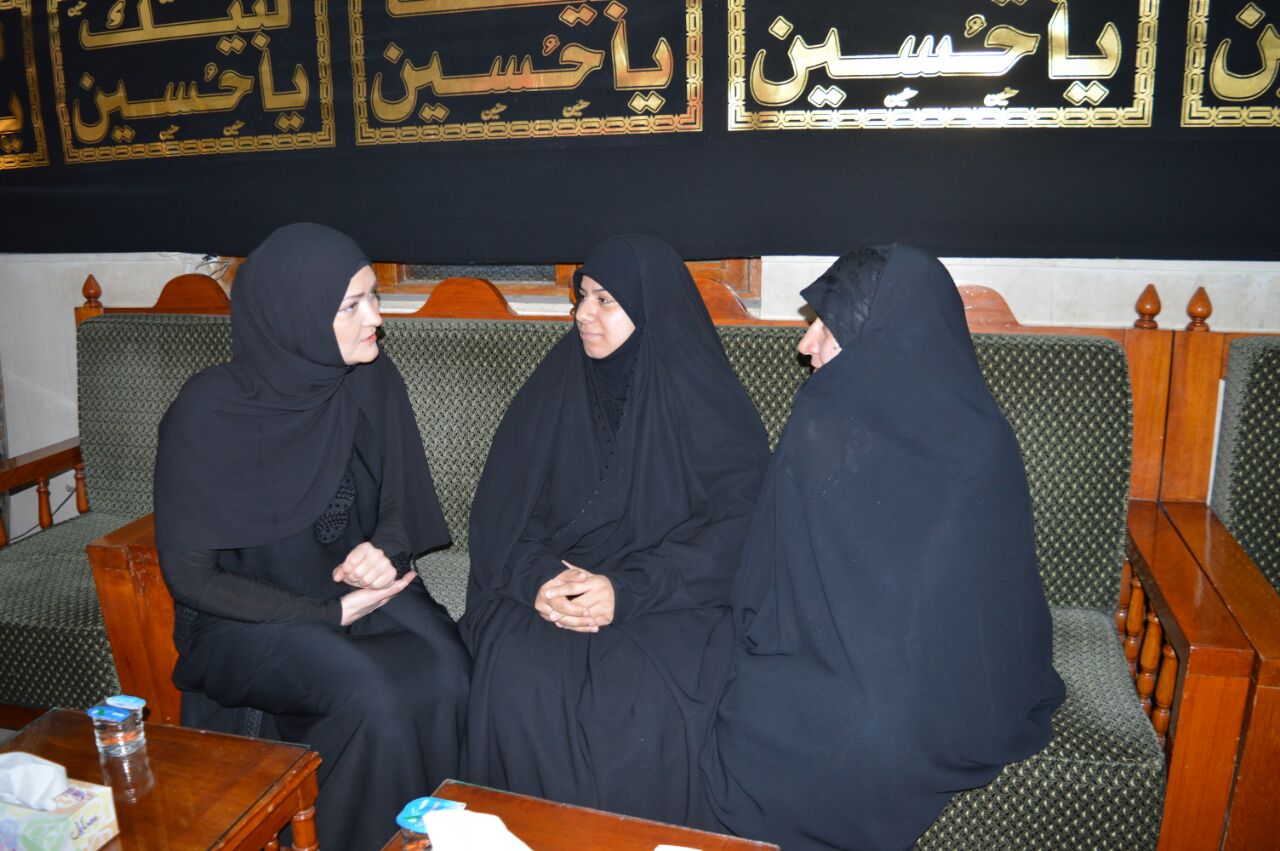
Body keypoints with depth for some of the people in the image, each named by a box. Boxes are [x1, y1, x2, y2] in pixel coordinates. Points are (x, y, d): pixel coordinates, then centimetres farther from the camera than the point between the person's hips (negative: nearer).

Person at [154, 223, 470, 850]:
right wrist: (330, 614, -18)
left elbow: (401, 503, 6)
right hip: (246, 614, -3)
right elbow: (189, 574, -12)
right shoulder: (207, 412, -17)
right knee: (367, 694, -31)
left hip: (356, 587, 4)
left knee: (444, 671, -26)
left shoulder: (373, 383, -6)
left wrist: (385, 551, -17)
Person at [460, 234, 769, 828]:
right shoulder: (554, 386, 6)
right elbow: (500, 510, 6)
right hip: (554, 585, 3)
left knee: (645, 699, -31)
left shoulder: (709, 402, -4)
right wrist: (535, 578, -14)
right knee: (516, 679, -26)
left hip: (671, 600, -2)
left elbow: (735, 525, -9)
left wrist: (629, 591, -20)